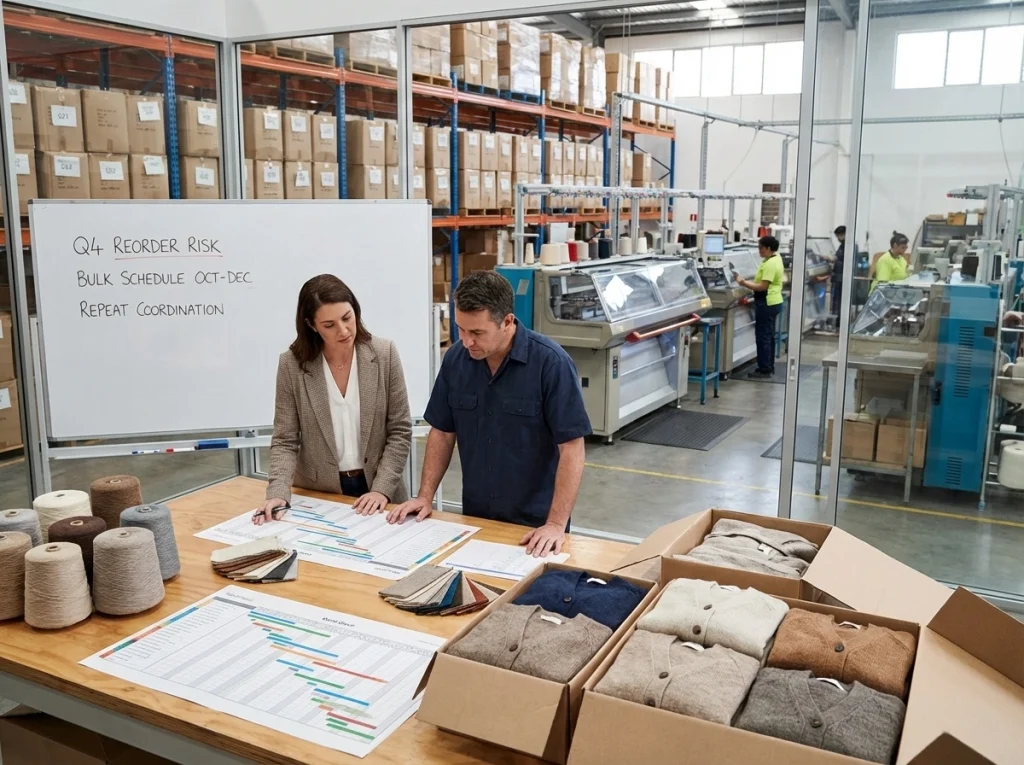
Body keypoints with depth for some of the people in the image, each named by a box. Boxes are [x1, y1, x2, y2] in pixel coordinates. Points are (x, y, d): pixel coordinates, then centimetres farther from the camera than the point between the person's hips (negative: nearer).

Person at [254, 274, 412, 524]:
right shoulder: (292, 364, -9)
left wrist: (381, 488, -14)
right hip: (318, 496, 0)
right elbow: (285, 441, -6)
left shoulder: (384, 354, -9)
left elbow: (400, 431, -6)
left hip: (377, 493, 0)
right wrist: (278, 493, -21)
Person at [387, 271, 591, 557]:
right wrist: (425, 496, -1)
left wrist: (556, 524, -23)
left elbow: (571, 448, -19)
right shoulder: (455, 359, -5)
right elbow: (443, 432, 6)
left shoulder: (550, 362, -19)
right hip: (475, 518, 4)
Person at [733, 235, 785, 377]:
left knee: (762, 336, -5)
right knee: (769, 336, 15)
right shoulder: (776, 258, 11)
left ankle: (764, 370, -1)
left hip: (767, 304, -11)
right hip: (773, 302, 11)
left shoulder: (769, 264, -21)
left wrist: (744, 283, -21)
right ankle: (769, 367, 22)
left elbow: (763, 286, -24)